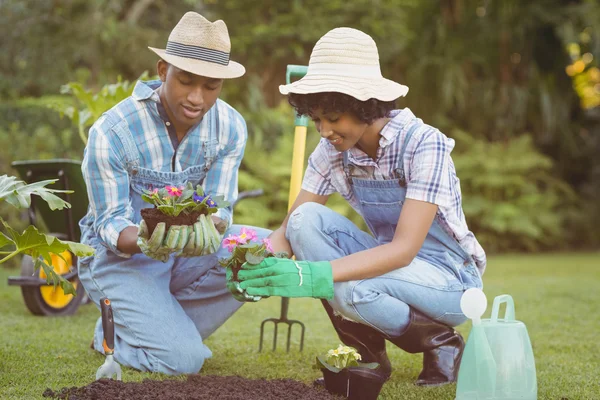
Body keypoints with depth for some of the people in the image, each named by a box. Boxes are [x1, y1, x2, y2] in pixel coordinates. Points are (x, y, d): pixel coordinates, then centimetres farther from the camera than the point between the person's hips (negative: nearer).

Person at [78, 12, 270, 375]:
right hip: (120, 257, -5)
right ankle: (113, 336, 9)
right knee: (184, 360, -24)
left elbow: (219, 207, -12)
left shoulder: (230, 127, -10)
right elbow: (109, 223, -18)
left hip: (184, 253, 5)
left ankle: (168, 327, -9)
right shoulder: (111, 132, -22)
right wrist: (144, 241, -43)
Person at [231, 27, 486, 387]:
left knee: (349, 288, -33)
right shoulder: (332, 152, -6)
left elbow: (404, 249, -32)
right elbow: (290, 229, -7)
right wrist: (261, 264, -31)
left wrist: (313, 275, -43)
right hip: (390, 262, 6)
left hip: (450, 277, -6)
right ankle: (368, 353, -7)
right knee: (306, 221, -18)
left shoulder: (424, 144, -24)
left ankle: (441, 344, -4)